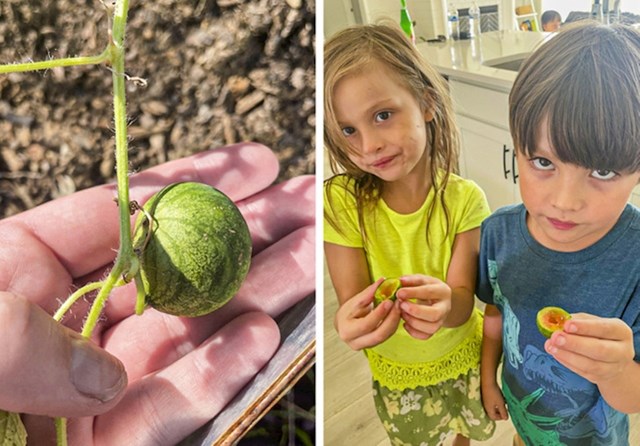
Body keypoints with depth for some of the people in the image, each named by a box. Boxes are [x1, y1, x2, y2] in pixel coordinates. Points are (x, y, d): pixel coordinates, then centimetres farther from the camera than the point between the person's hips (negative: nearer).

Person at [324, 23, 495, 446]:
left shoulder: (464, 199, -22)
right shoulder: (341, 203, -23)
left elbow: (463, 300, -25)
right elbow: (350, 297, -24)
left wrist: (443, 304, -49)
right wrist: (350, 320, -49)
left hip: (461, 358, 1)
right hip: (395, 368, 0)